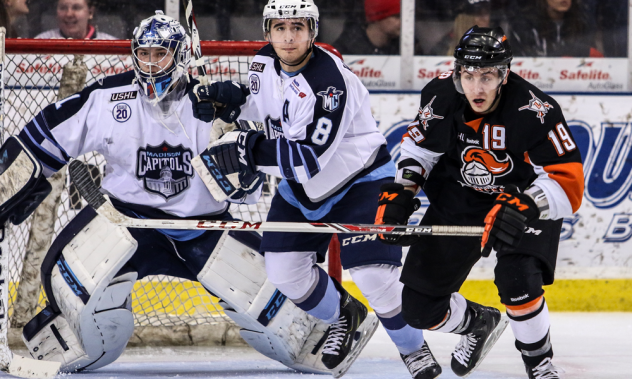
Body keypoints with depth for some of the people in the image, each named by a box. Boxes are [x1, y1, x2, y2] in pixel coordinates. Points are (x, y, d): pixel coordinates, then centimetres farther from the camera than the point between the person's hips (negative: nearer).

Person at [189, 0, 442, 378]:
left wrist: (249, 151, -42)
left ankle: (414, 348, 8)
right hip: (303, 188, 7)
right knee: (284, 268, 1)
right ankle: (344, 317, 29)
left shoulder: (330, 82, -31)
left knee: (374, 273, -16)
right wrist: (225, 96, -6)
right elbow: (260, 105, 15)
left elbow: (309, 156, -36)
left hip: (359, 181, -7)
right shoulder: (265, 63, -8)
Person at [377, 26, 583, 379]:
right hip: (458, 201, 4)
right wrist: (400, 191, -9)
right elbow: (419, 147, 4)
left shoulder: (535, 111, -31)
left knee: (517, 280, -31)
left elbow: (568, 184, -31)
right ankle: (479, 324, 36)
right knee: (420, 308, 1)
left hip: (526, 200, -4)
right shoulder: (442, 97, -18)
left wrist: (524, 207, -46)